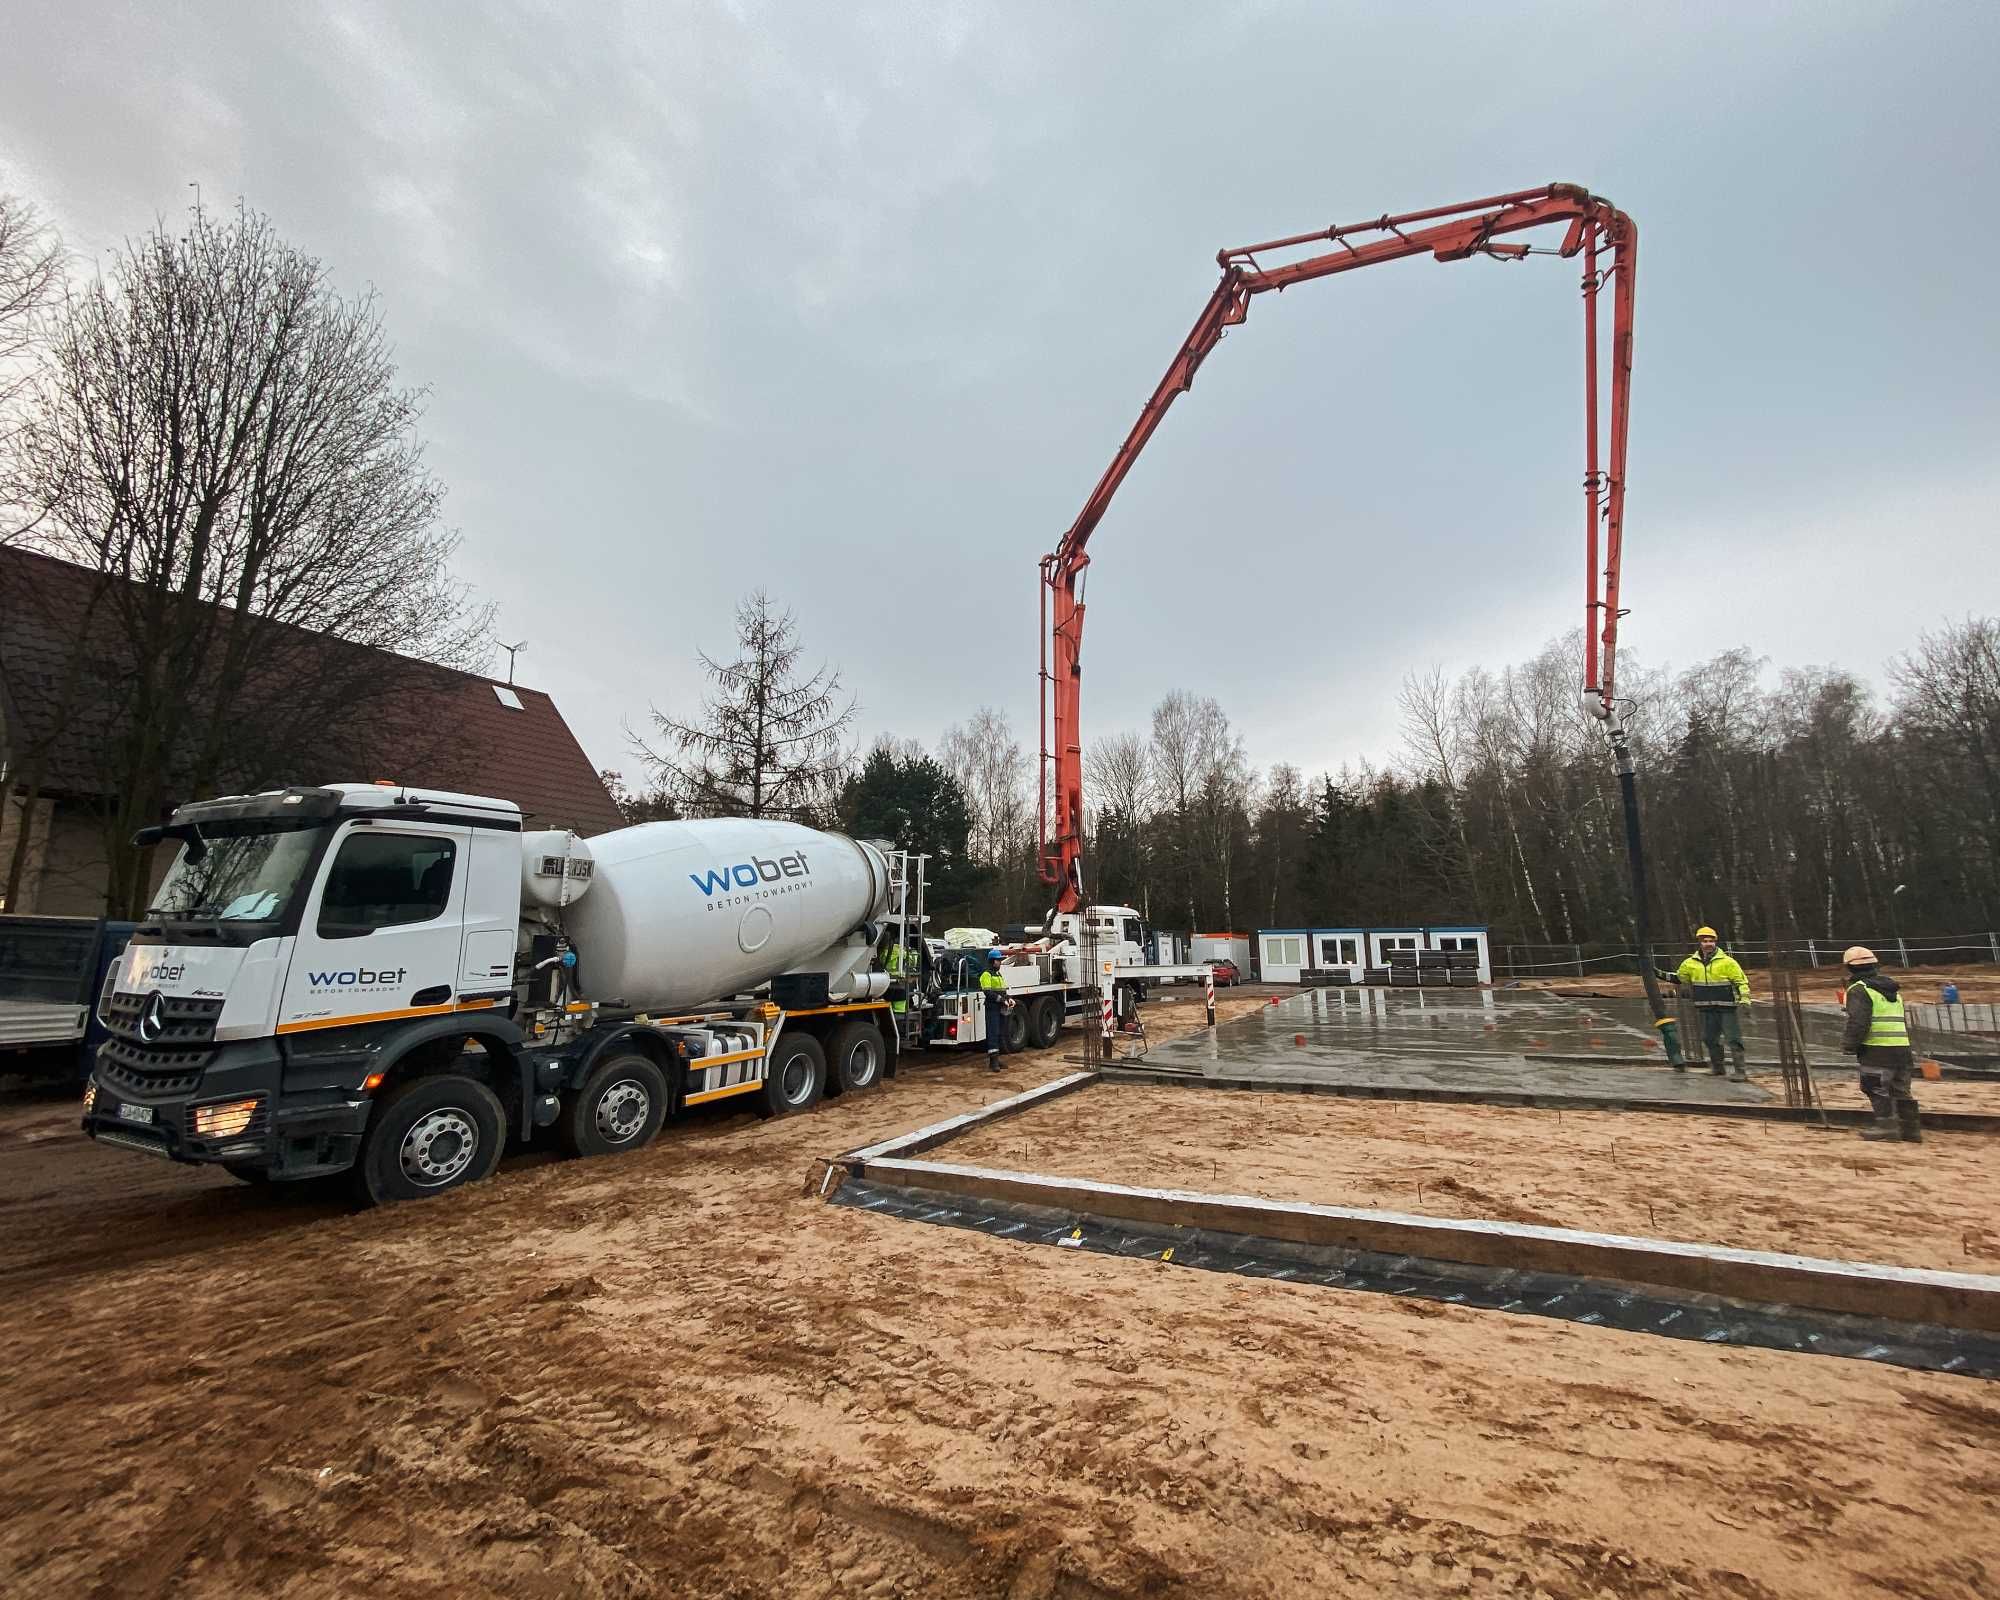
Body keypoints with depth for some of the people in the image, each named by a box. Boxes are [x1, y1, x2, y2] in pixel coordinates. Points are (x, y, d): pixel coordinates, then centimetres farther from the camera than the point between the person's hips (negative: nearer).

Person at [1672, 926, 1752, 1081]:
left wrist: (1744, 998, -16)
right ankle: (1717, 1067, 31)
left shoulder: (1727, 961, -6)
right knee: (1709, 1038, 15)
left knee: (1734, 1039, -6)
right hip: (1706, 1008, 5)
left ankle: (1739, 1071, -3)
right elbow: (1678, 978, 19)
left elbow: (1741, 981, -4)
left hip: (1726, 1006, -4)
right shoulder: (1691, 963, 5)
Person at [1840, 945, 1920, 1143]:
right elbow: (1904, 1021, 25)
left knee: (1876, 1086, -2)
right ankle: (1911, 1129, 18)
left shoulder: (1859, 990, -9)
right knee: (1901, 1088, 14)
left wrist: (1848, 1043, -6)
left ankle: (1886, 1123, -5)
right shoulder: (1892, 990, 20)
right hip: (1902, 1045, 8)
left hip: (1877, 1047, -8)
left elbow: (1858, 1022, -15)